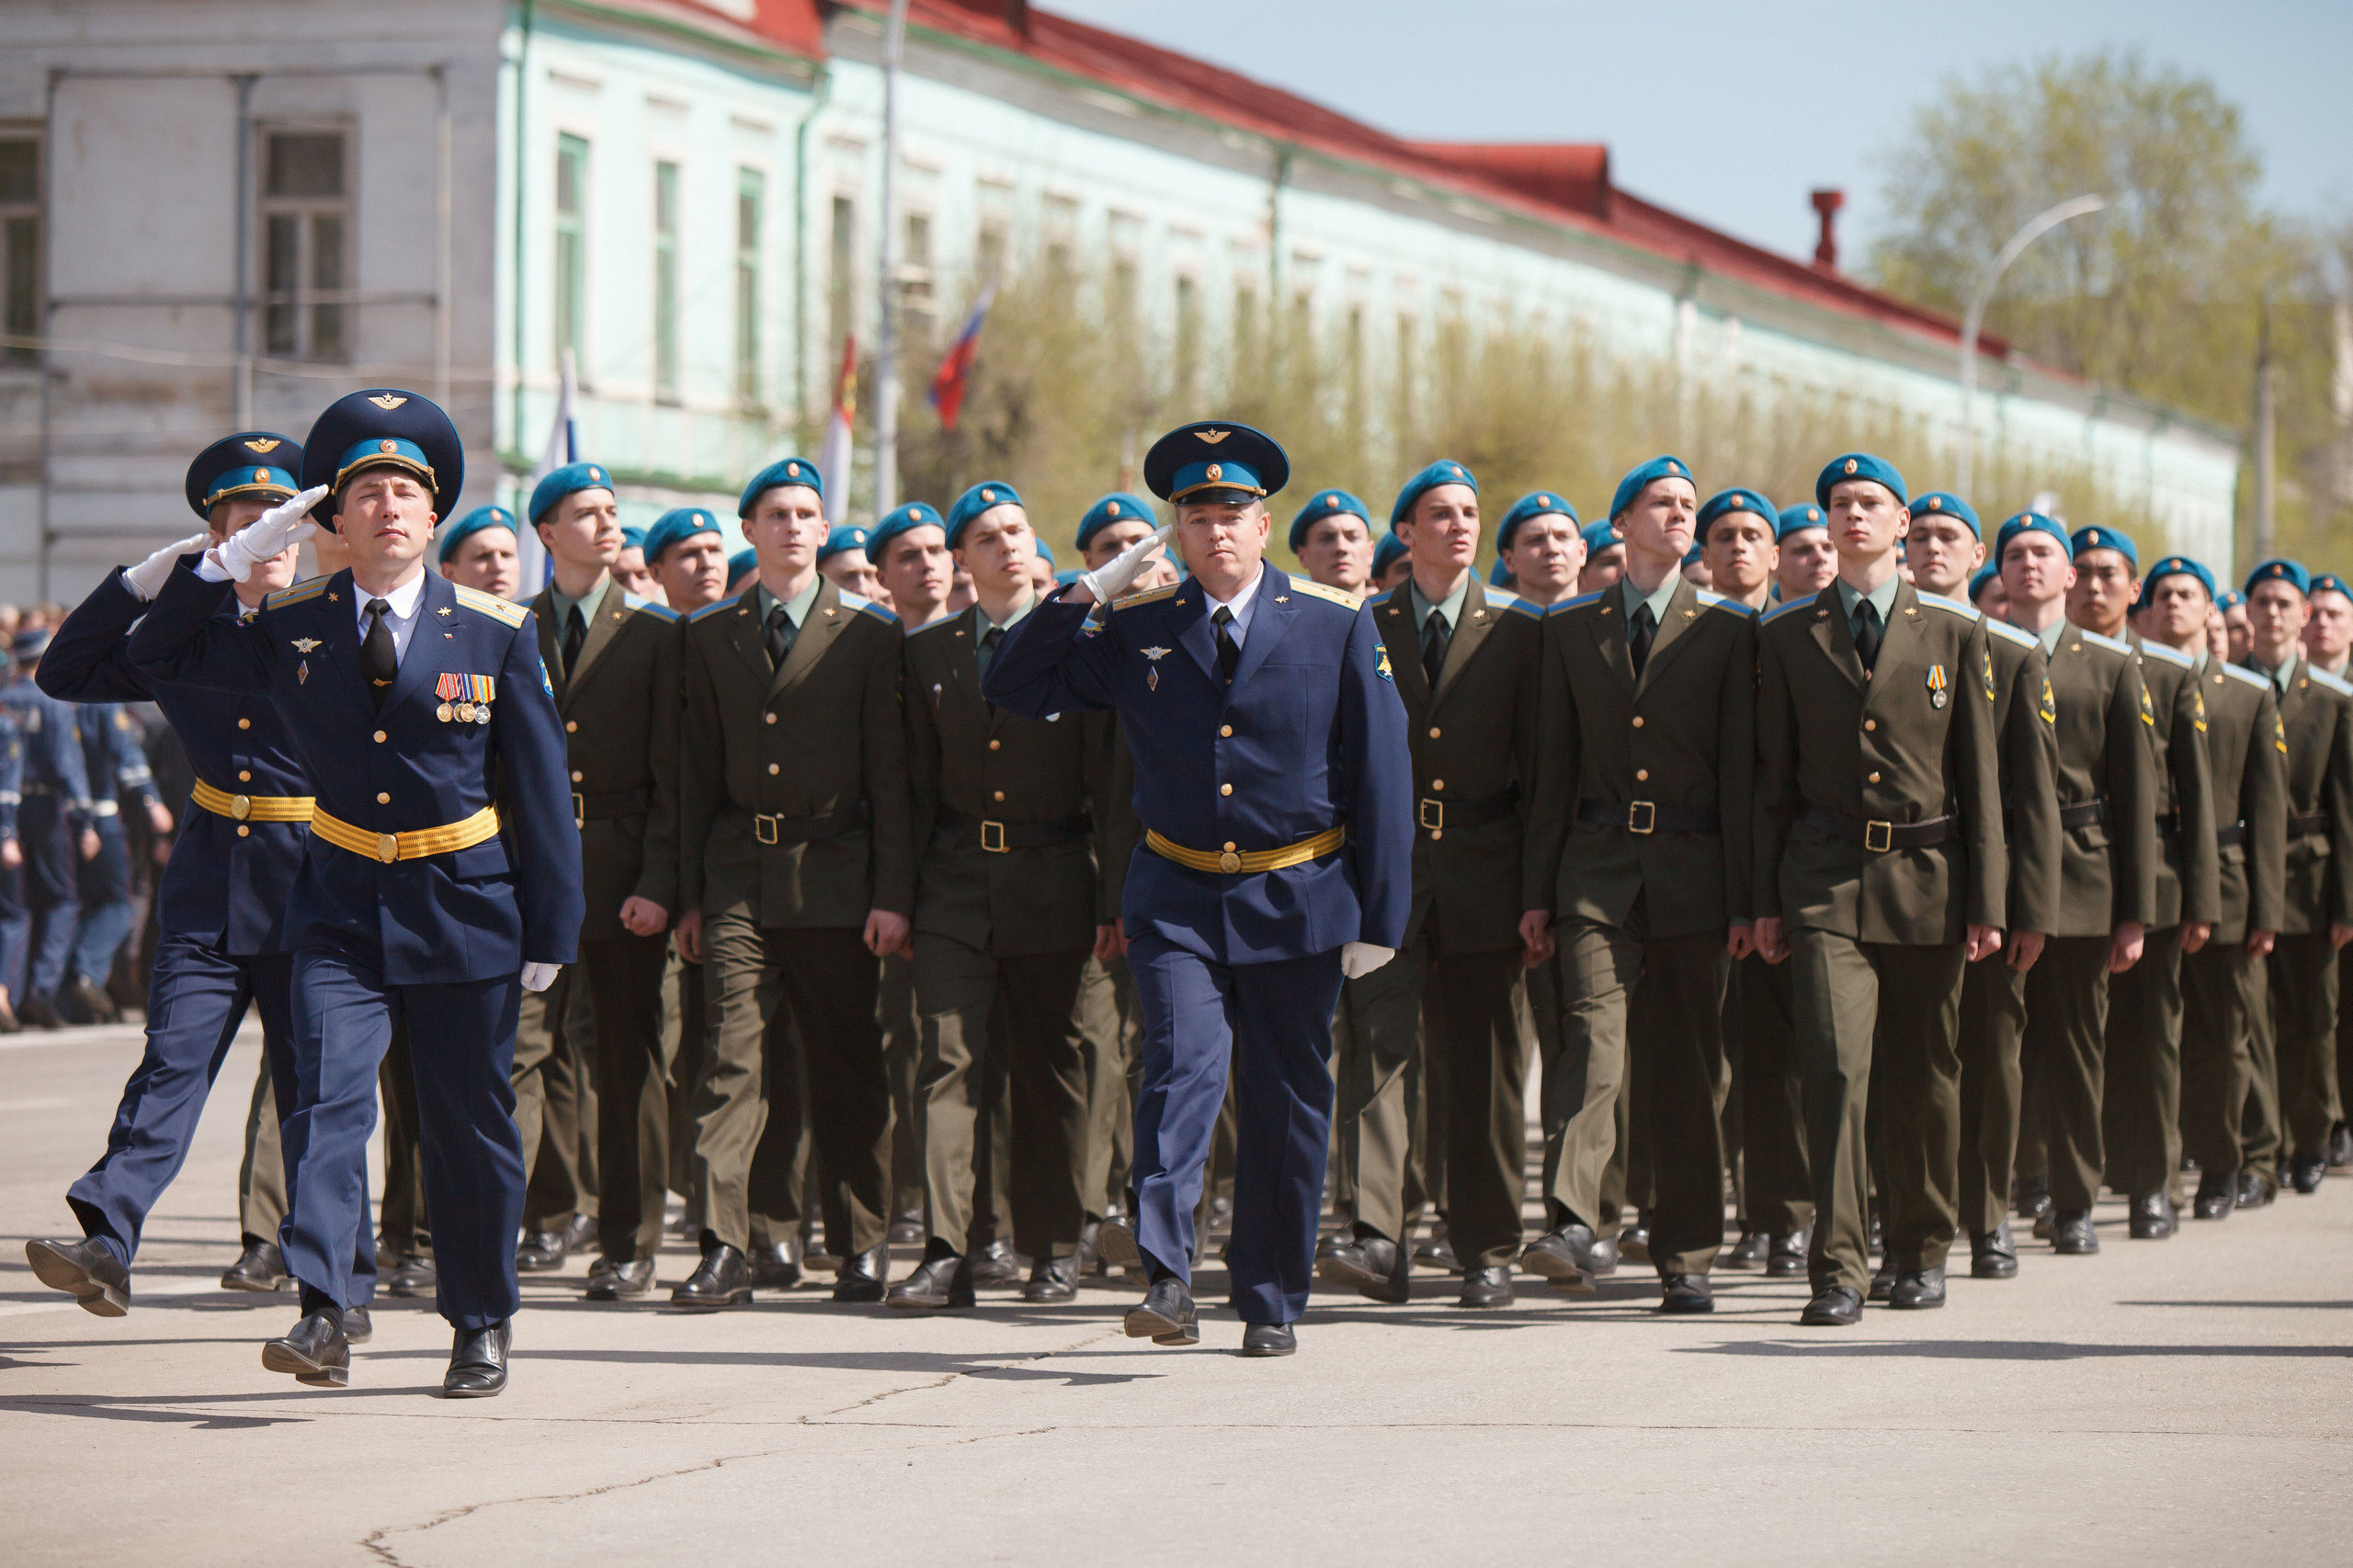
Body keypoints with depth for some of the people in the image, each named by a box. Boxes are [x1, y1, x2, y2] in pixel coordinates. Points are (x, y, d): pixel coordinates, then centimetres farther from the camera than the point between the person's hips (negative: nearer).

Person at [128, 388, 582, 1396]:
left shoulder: (497, 633, 0)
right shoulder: (291, 625, 4)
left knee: (469, 1125, 8)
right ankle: (323, 1319, -25)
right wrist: (234, 558, -4)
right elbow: (158, 656, 9)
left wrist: (550, 930, -1)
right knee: (326, 1098, -17)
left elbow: (540, 789, 2)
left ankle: (483, 1324, 23)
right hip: (340, 910, 1)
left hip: (465, 911, -1)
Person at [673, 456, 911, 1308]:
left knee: (847, 1064, 5)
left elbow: (889, 771, 1)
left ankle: (864, 1244, 15)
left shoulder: (868, 632, 4)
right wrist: (690, 891, 6)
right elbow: (698, 768, 11)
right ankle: (723, 1250, -10)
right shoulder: (709, 634, 11)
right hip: (738, 874, 1)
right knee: (731, 1058, -8)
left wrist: (892, 893, -6)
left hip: (835, 876, -1)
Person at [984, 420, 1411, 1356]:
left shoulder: (1338, 628, 0)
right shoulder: (1137, 631, 4)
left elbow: (1383, 779, 1)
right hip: (1177, 900, 0)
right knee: (1182, 1066, -20)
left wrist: (1379, 920, -3)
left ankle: (1271, 1303, 18)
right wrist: (1087, 594, -4)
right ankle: (1166, 1279, -31)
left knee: (1287, 1104, 6)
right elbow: (1013, 691, 7)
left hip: (1298, 900, 0)